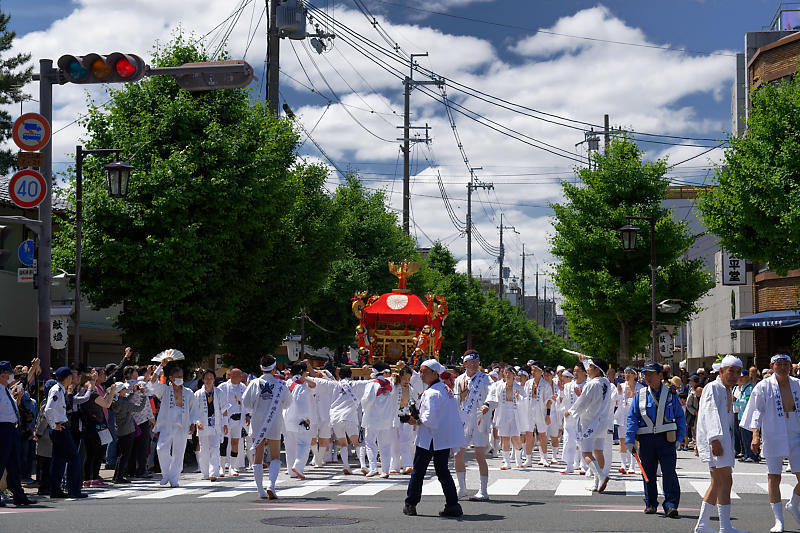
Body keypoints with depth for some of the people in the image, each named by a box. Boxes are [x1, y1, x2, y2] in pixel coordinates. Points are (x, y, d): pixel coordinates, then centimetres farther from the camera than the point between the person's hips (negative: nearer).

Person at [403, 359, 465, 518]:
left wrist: (417, 422, -10)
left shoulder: (432, 393, -18)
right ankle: (452, 505, 5)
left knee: (418, 471, 5)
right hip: (445, 438, 8)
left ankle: (410, 504, 14)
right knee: (443, 471, 12)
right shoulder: (446, 389, 11)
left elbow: (430, 417, -26)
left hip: (430, 438, -8)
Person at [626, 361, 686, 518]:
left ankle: (671, 505, -10)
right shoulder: (640, 395, 8)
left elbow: (680, 417, 9)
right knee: (648, 473, 7)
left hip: (666, 438, -2)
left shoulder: (670, 393, 5)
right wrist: (630, 440, -2)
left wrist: (679, 438, 2)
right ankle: (651, 504, 20)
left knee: (669, 472, -10)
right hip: (646, 439, 2)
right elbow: (632, 417, 7)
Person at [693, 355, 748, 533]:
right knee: (725, 481, -13)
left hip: (723, 438, 10)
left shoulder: (727, 391, 22)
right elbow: (711, 414, -20)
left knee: (717, 483, 10)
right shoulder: (712, 388, -8)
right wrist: (715, 439, -31)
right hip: (715, 440, -10)